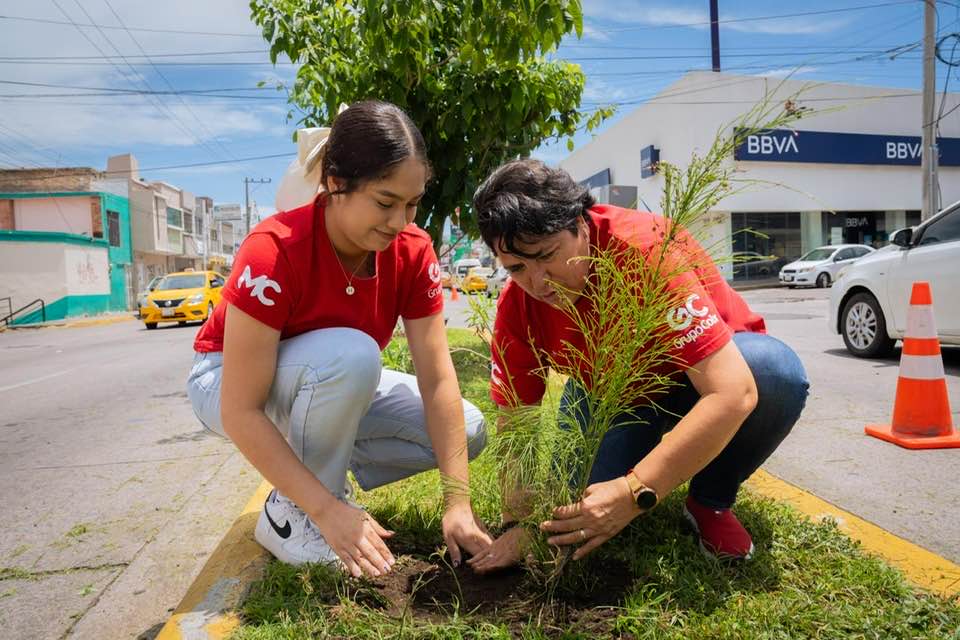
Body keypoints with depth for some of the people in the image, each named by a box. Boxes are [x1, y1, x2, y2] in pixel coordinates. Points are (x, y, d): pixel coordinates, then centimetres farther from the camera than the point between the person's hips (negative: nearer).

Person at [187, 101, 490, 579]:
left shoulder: (412, 251, -18)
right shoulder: (274, 252, -33)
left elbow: (437, 379, -18)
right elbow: (241, 413, -32)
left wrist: (457, 500, -23)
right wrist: (327, 510, -34)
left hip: (333, 386, 5)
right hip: (231, 383, -5)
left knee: (466, 431, -10)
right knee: (351, 355, -37)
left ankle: (321, 465, 6)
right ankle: (291, 513, -15)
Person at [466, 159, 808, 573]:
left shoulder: (645, 248, -36)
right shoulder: (517, 305, -20)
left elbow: (733, 391, -42)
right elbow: (515, 423, -12)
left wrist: (634, 493, -44)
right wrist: (519, 524, -22)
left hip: (704, 368, -2)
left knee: (777, 372, -35)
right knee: (581, 504, -21)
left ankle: (711, 502, -7)